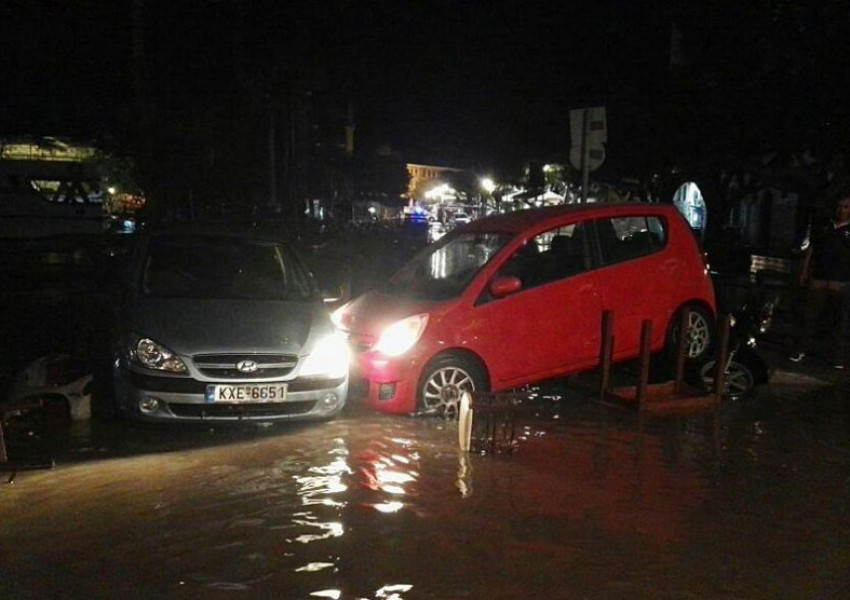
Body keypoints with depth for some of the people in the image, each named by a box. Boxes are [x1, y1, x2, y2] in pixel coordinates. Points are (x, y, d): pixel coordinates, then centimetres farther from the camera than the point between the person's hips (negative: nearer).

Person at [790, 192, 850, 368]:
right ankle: (802, 350, 10)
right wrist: (804, 272, 9)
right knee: (810, 317, 2)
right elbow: (810, 250, 15)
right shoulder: (822, 227, 11)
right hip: (818, 281, 2)